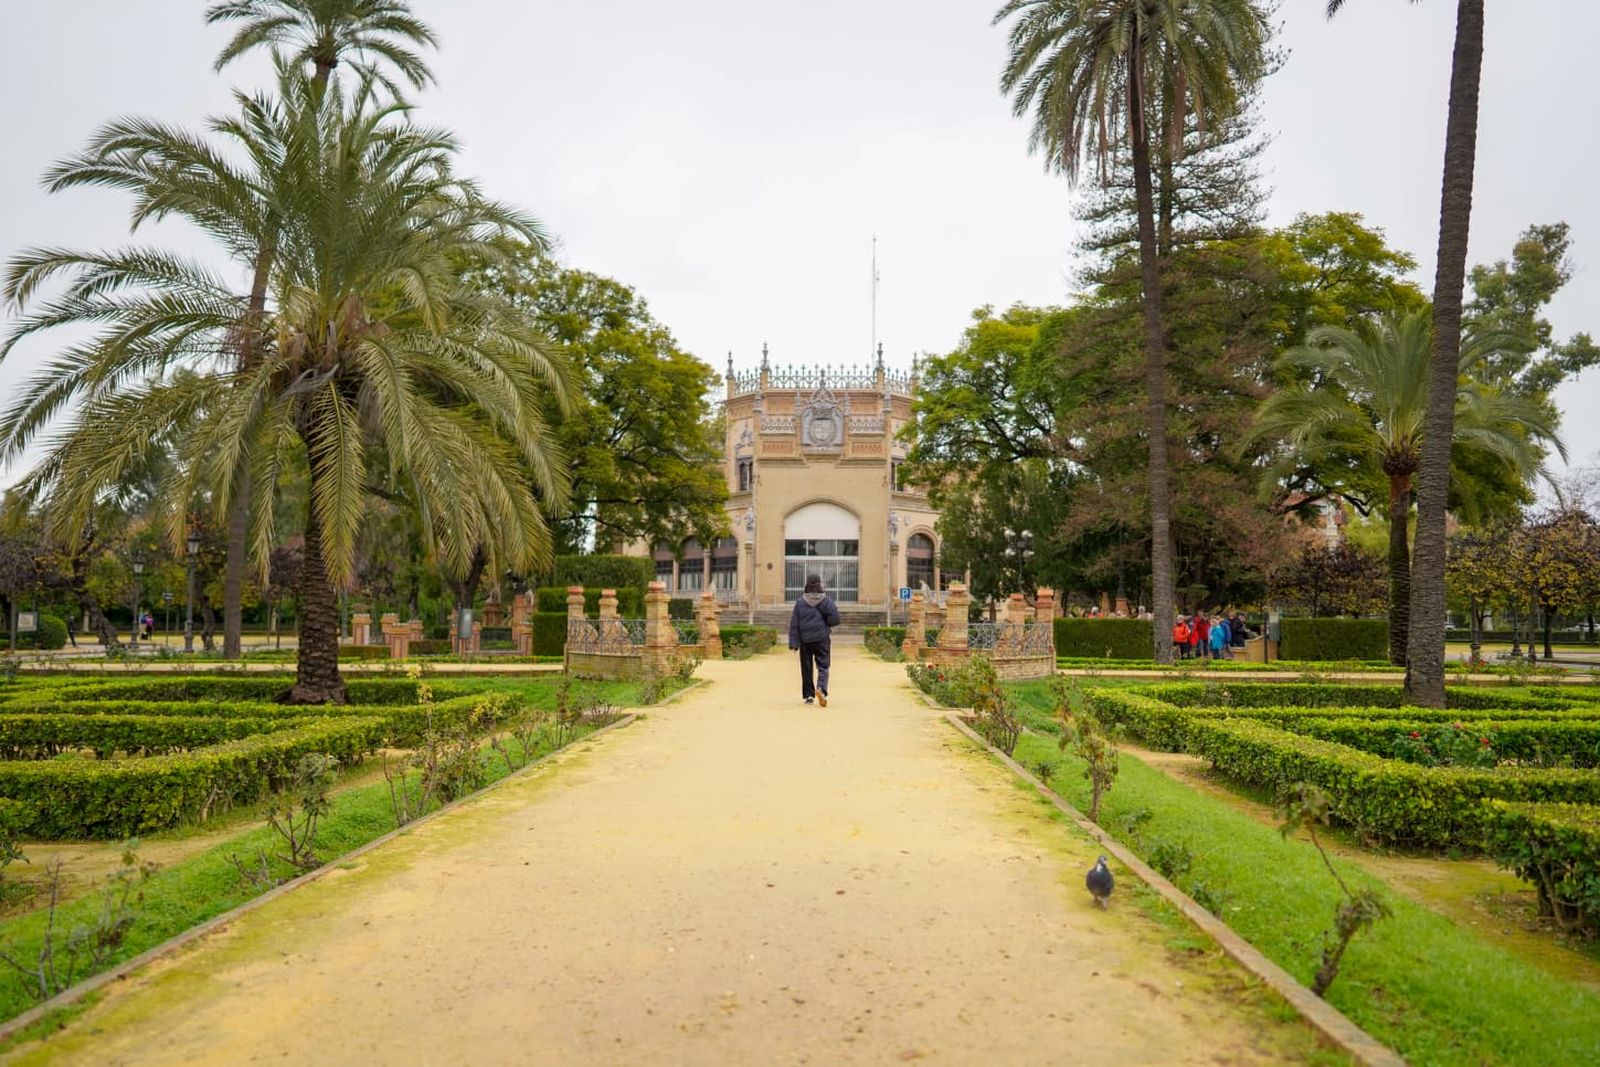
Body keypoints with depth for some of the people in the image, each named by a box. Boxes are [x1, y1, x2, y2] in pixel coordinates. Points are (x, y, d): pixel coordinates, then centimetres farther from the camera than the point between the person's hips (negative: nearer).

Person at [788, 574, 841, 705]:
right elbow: (835, 619, -10)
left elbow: (794, 624, -3)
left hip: (805, 640, 1)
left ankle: (808, 695, 14)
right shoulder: (826, 600, -3)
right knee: (823, 666, 1)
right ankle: (821, 688, -24)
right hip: (822, 639, -1)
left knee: (806, 668, 11)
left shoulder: (800, 601, -1)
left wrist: (793, 643, -2)